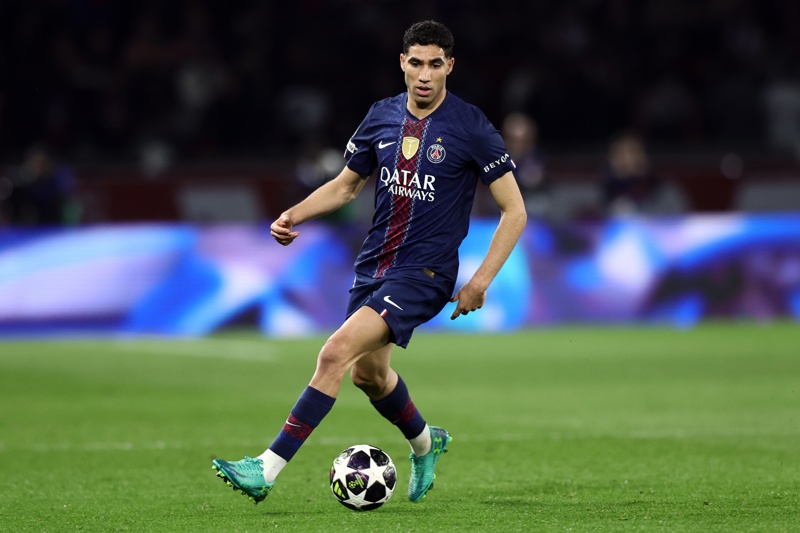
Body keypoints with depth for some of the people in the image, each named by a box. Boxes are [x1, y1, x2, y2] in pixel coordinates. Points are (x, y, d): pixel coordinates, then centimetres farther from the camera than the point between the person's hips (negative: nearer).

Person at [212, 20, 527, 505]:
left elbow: (514, 211, -7)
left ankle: (268, 470, -22)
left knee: (336, 352, -21)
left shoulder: (471, 128, -12)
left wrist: (481, 282, -13)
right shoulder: (382, 118, 4)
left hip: (424, 273, -7)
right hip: (373, 264, 7)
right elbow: (346, 185, 18)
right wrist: (294, 215, 1)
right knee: (368, 372, 20)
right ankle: (425, 443, 51)